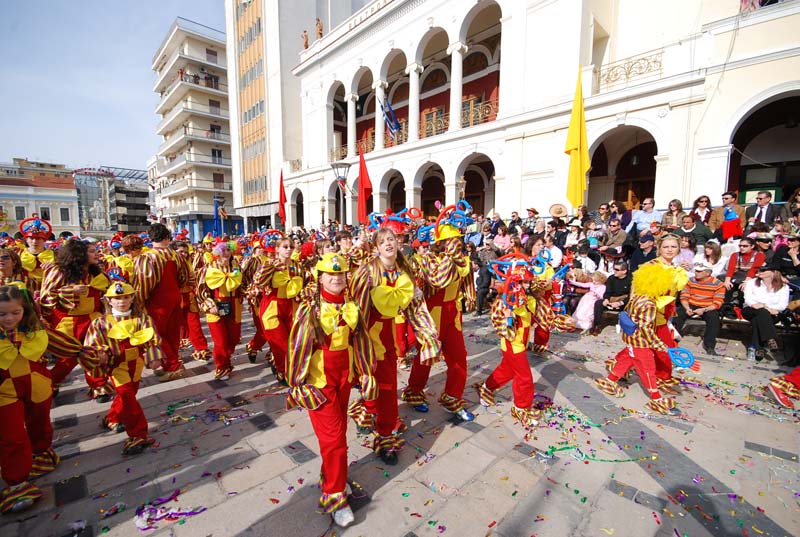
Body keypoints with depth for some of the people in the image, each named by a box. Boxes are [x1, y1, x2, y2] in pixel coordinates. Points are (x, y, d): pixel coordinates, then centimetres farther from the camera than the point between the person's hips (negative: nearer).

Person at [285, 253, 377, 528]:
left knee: (339, 431, 18)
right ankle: (334, 497, 18)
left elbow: (361, 340, 5)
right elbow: (298, 347, -12)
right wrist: (298, 384, -9)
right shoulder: (310, 309, -16)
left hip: (345, 378, 5)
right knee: (333, 437, 0)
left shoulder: (351, 307, -2)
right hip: (319, 381, -5)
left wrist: (366, 373, 7)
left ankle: (329, 476, 41)